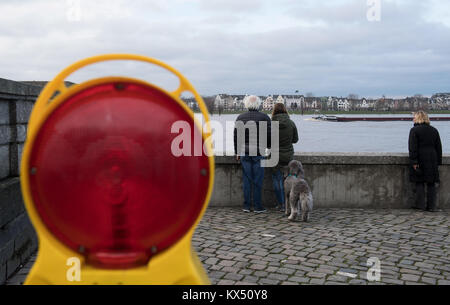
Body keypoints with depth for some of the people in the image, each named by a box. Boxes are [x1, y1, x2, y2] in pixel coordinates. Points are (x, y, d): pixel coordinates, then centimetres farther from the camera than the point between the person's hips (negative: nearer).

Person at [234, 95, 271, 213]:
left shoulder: (240, 118, 5)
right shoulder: (265, 118, -2)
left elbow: (236, 136, 6)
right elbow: (269, 135, -1)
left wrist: (237, 152, 14)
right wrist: (268, 146, 18)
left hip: (244, 152, 2)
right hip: (259, 152, -2)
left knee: (246, 179, 7)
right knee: (258, 180, 3)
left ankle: (246, 205, 10)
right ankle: (258, 206, 6)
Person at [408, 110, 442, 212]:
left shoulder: (414, 130, -6)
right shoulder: (434, 130, 9)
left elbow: (413, 148, -12)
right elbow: (439, 147, 11)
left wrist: (414, 162, -12)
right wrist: (438, 161, 15)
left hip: (420, 159, -4)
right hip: (432, 160, 4)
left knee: (419, 183, 4)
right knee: (431, 184, 7)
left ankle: (420, 204, 1)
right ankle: (431, 206, 8)